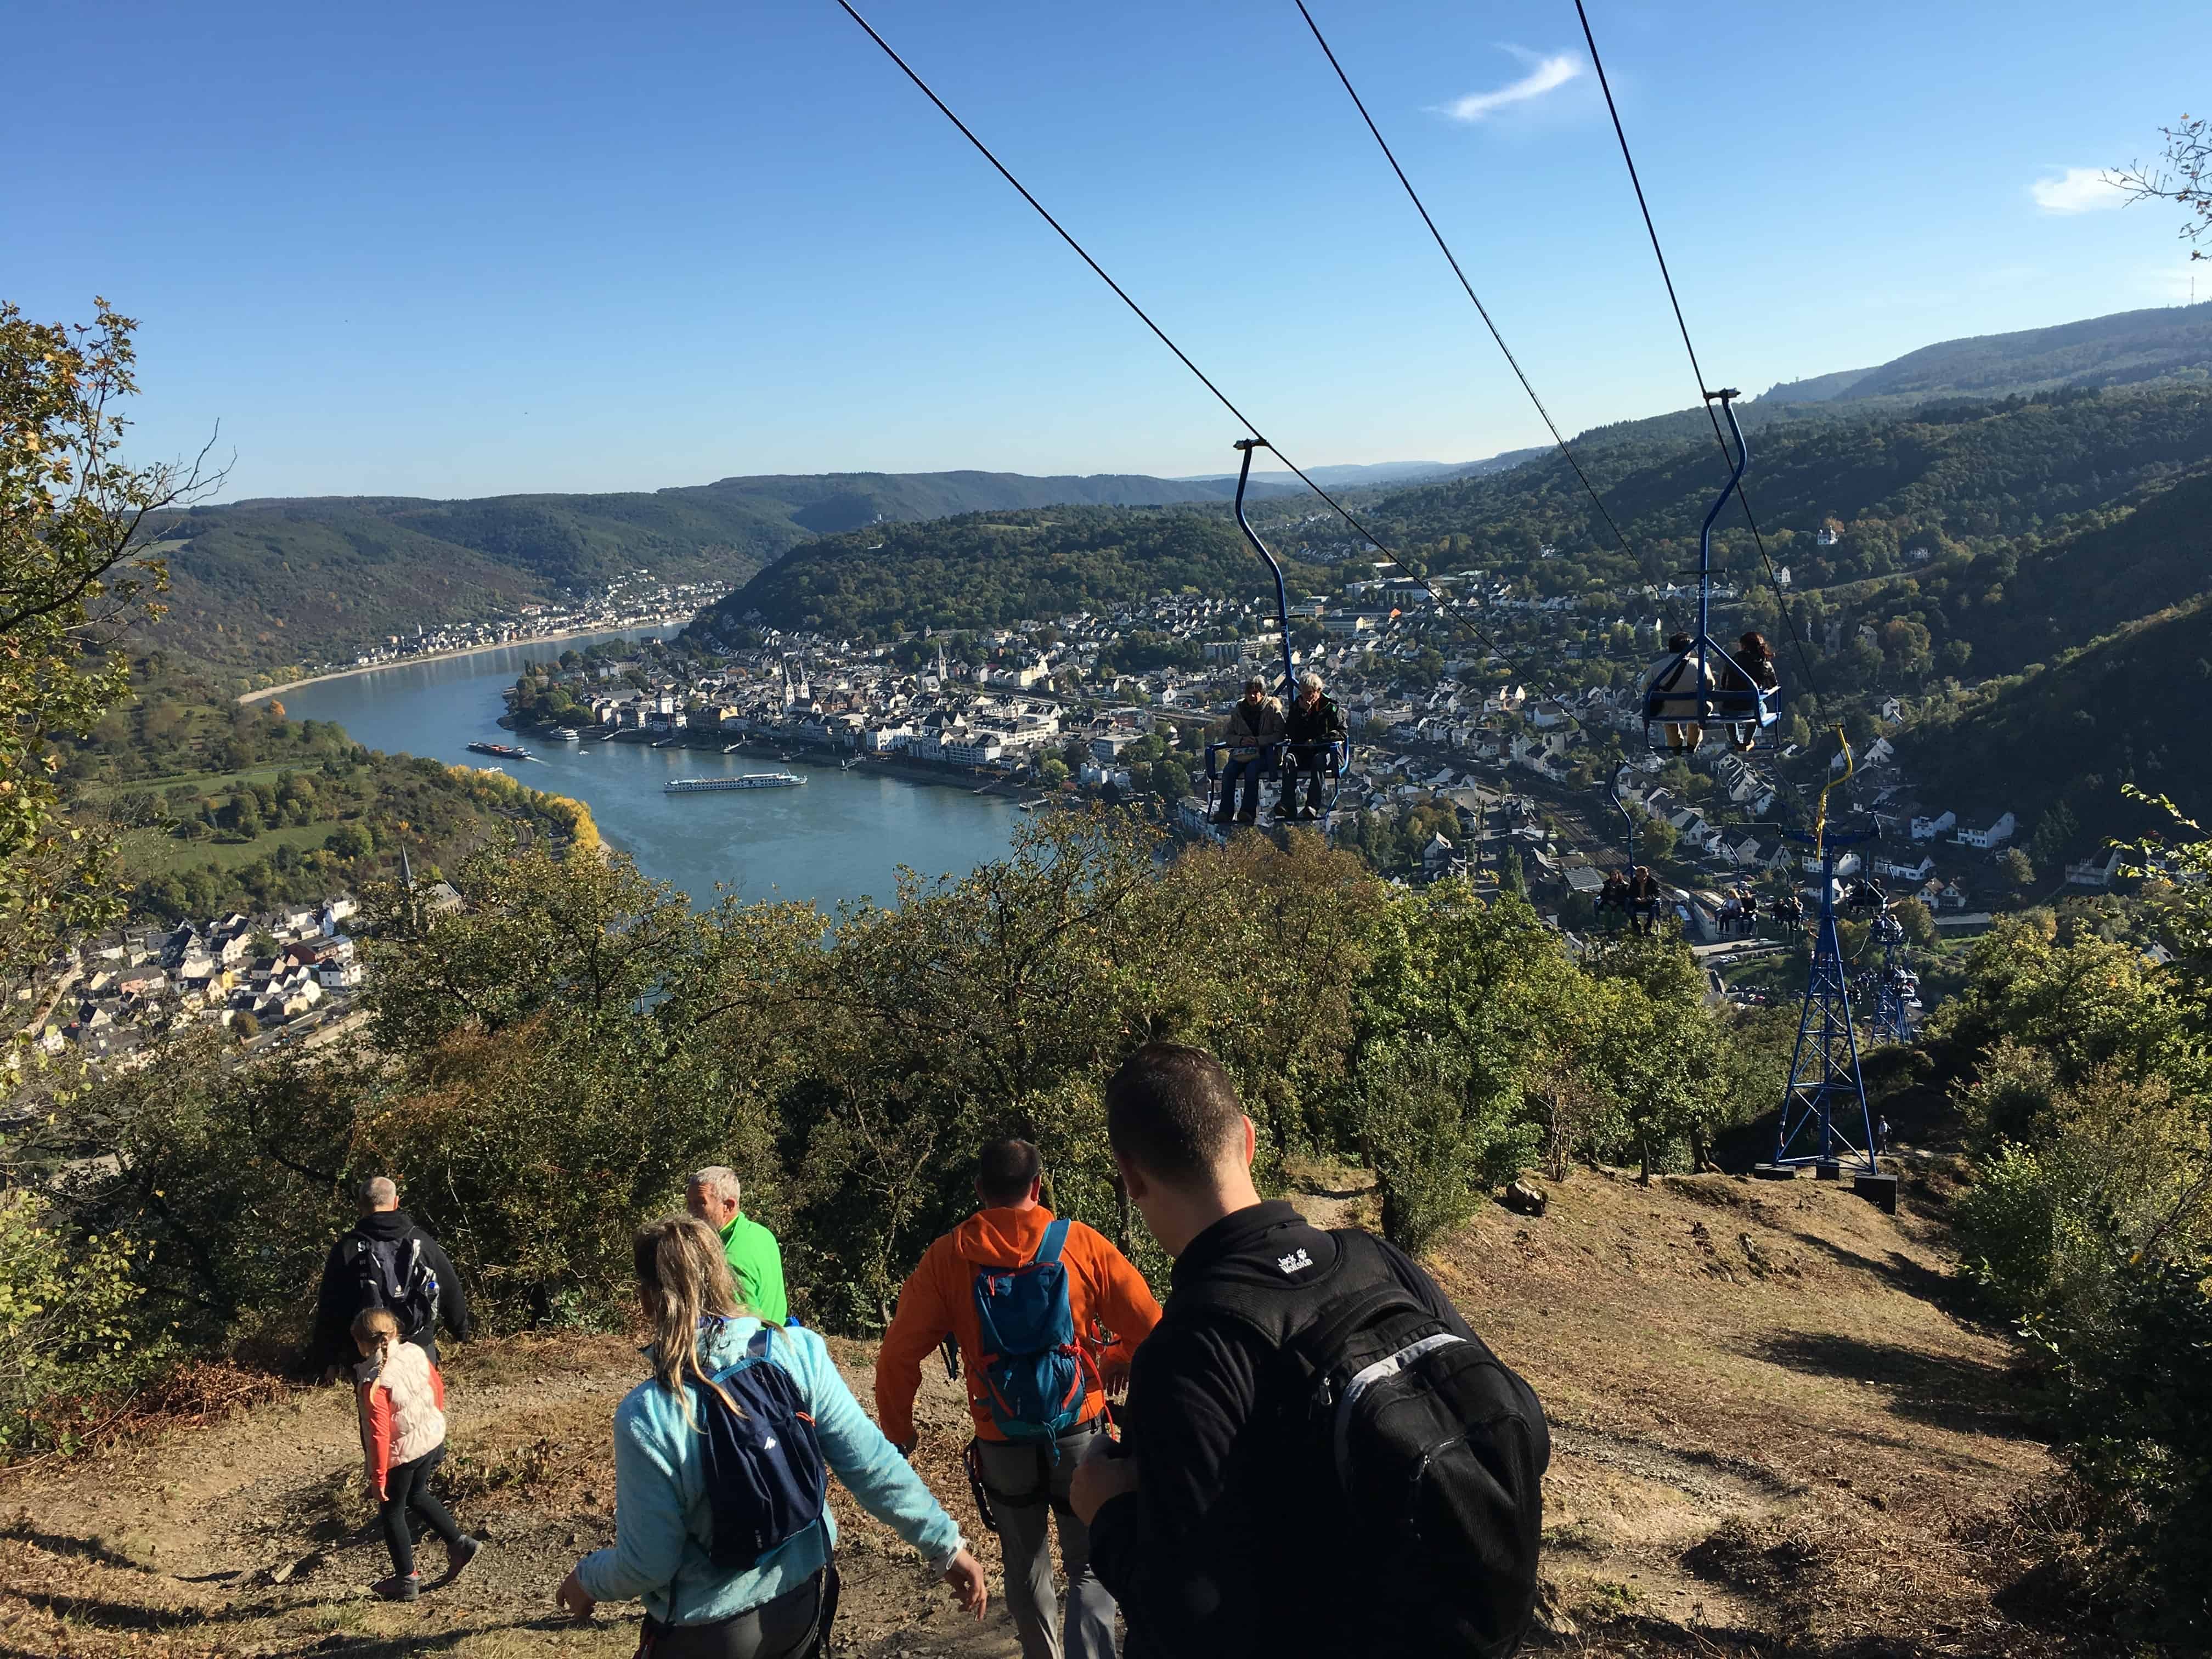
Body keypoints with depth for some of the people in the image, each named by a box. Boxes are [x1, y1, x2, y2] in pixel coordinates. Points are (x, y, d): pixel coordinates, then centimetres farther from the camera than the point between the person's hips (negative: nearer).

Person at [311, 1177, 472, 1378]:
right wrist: (463, 1329, 27)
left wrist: (327, 1360, 3)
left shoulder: (347, 1248, -7)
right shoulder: (422, 1242, 1)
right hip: (419, 1353, 2)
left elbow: (330, 1309, -5)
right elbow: (451, 1291, 11)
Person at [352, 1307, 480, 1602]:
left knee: (392, 1513, 16)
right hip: (433, 1439, 7)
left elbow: (380, 1434, -25)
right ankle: (459, 1543, 28)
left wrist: (378, 1476, -15)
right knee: (417, 1495, 30)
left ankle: (407, 1580, 27)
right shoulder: (415, 1353, -9)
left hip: (402, 1454, -7)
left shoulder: (374, 1382, -28)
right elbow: (438, 1387, 6)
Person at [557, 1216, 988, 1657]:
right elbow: (872, 1465, -13)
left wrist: (589, 1579, 6)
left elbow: (648, 1564, -14)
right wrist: (946, 1545, -3)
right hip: (806, 1600, 3)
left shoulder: (649, 1414, -23)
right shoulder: (799, 1351, -16)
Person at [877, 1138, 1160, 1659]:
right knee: (1090, 1567, 12)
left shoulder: (949, 1256, -10)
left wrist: (898, 1433, 3)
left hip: (1002, 1442, 1)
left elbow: (898, 1356, -11)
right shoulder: (1083, 1245, -10)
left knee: (1026, 1567, 22)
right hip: (1079, 1434, -1)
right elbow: (1149, 1328, -8)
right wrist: (1118, 1359, 12)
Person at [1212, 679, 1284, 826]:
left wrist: (1258, 741, -15)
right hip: (1242, 753, 3)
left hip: (1265, 754, -3)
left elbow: (1280, 735, -4)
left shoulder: (1272, 708, 3)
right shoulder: (1238, 711, 13)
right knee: (1228, 770, -27)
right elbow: (1229, 736, 15)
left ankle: (1248, 812, -39)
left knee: (1251, 769, -35)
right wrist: (1241, 740, -8)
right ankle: (1225, 812, -31)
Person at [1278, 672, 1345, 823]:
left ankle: (1313, 806, -49)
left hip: (1325, 750, -3)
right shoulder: (1296, 706, 12)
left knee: (1319, 760, -37)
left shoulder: (1330, 707, 4)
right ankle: (1287, 804, -45)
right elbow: (1289, 733, 2)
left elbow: (1341, 733, -3)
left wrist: (1316, 741, -12)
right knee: (1289, 759, -30)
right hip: (1301, 751, 3)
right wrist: (1302, 712, -9)